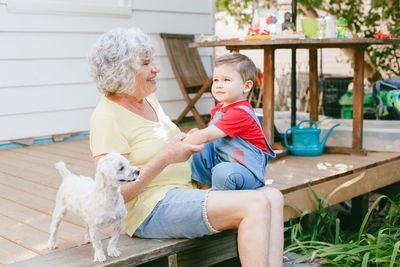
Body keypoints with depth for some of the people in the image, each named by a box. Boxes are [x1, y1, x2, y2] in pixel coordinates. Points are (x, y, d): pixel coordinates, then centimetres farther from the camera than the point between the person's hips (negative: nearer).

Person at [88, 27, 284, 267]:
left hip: (186, 192, 9)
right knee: (255, 204, -24)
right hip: (151, 209, -9)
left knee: (273, 197, -9)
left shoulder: (149, 98, 14)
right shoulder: (107, 116, -13)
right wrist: (165, 158, -20)